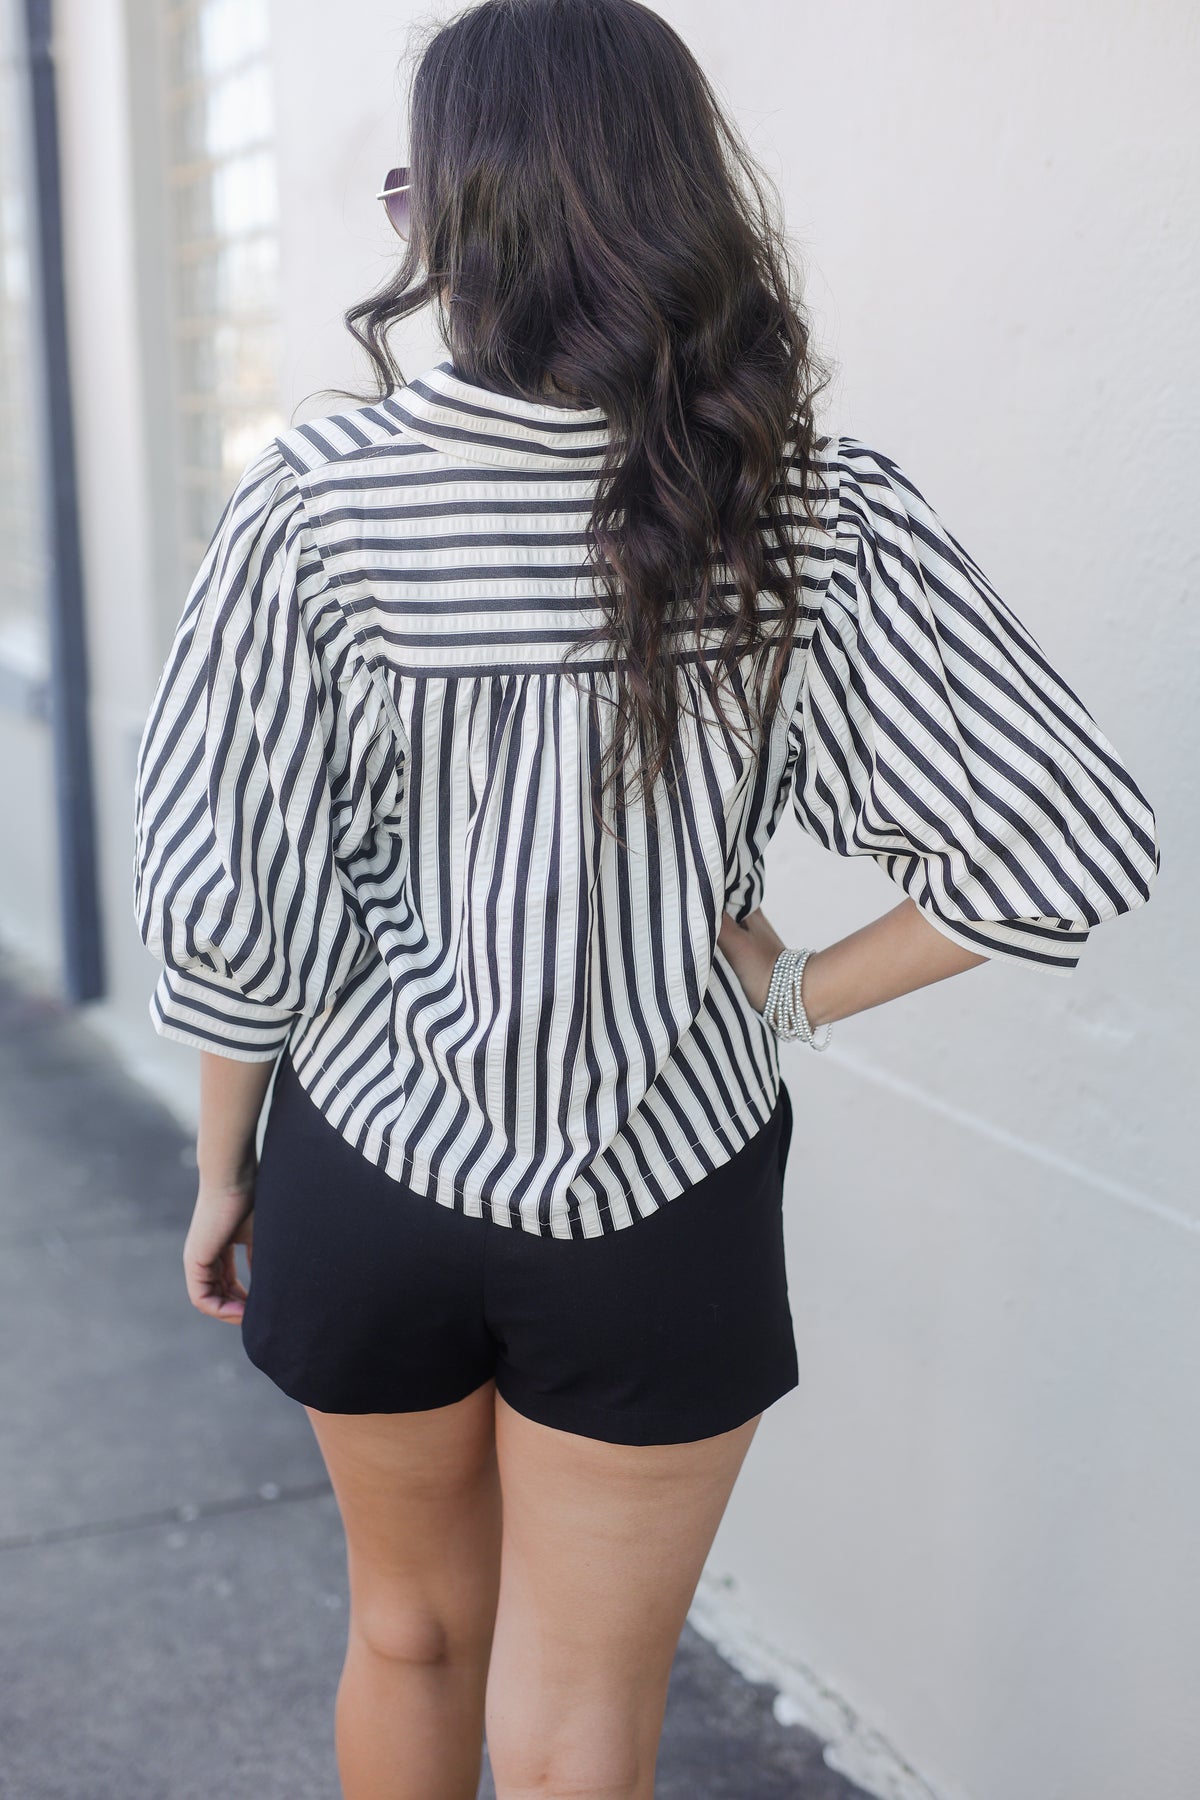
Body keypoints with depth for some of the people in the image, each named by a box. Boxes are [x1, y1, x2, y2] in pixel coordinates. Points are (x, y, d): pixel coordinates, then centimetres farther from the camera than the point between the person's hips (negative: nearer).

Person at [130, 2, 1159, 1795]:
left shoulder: (317, 503, -15)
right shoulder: (819, 517, -14)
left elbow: (232, 898, -10)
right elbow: (1075, 841, -16)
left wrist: (224, 1166, 5)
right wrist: (798, 992, -5)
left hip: (377, 1174, 1)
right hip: (661, 1199, 0)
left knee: (412, 1629, 27)